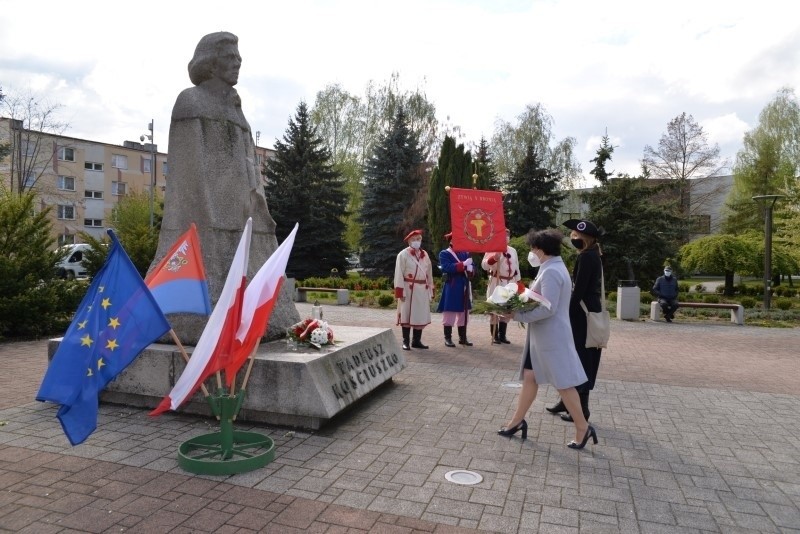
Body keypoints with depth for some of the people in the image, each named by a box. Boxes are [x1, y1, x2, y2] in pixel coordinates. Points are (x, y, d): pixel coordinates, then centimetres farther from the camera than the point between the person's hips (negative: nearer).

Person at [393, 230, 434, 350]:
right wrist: (400, 292, -15)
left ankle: (417, 341, 20)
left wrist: (430, 291, 9)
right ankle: (405, 342, 9)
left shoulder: (425, 255, 12)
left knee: (421, 316, 9)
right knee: (407, 315, 1)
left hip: (422, 290, 5)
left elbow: (429, 273, 14)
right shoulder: (403, 255, -5)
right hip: (408, 289, -5)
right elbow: (399, 274, -9)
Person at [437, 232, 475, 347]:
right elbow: (446, 268, -18)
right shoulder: (444, 254, -2)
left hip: (464, 288, 6)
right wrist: (463, 264, -21)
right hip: (451, 288, -6)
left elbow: (472, 267, 10)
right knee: (449, 313, -2)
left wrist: (470, 269, -14)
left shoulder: (466, 253, 15)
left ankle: (463, 338, 18)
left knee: (464, 313, 9)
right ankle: (448, 338, 6)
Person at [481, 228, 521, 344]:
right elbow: (484, 265, -17)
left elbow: (516, 268, 16)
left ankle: (502, 335, 20)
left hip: (510, 284, 6)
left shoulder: (513, 250, 12)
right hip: (496, 284, -5)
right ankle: (495, 336, 6)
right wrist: (493, 258, -35)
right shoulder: (492, 249, -6)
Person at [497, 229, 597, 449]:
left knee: (563, 383, 0)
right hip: (542, 336, 10)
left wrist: (517, 315, -19)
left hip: (552, 337, -10)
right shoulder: (552, 268, 13)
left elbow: (547, 308, -26)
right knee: (529, 377, 14)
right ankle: (517, 421, 22)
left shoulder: (551, 272, -20)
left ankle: (582, 428, 13)